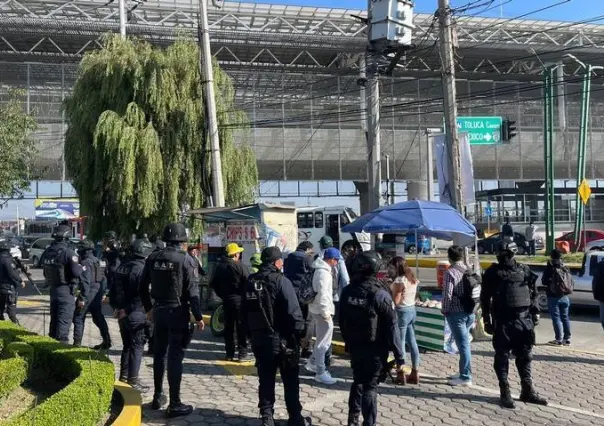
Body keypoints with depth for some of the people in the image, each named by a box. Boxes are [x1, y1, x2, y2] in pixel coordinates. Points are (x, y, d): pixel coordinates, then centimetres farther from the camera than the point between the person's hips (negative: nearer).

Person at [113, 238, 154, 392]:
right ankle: (133, 380, -1)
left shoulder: (121, 267, 11)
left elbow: (114, 290, 14)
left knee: (127, 345, 19)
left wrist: (115, 308, 14)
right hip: (136, 315, -8)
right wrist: (128, 310, -15)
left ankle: (123, 376, 24)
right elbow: (142, 295, -22)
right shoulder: (142, 269, -16)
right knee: (137, 347, -1)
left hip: (122, 314, 8)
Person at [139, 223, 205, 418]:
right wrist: (198, 317, -8)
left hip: (158, 311, 5)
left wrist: (149, 308, 21)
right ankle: (175, 404, 1)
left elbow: (142, 287, 9)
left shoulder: (153, 258, 3)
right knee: (175, 357, -2)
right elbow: (192, 291, -14)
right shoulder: (186, 259, -12)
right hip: (178, 312, -5)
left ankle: (158, 397, 27)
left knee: (159, 354, 18)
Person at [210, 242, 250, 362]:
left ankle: (229, 353, 14)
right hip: (239, 299, -6)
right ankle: (242, 353, 1)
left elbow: (214, 284, 12)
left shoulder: (219, 267, 7)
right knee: (241, 327, 0)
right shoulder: (240, 266, -14)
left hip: (226, 300, 6)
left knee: (228, 327, 12)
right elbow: (248, 282, -16)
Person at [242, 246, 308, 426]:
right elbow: (293, 311, -20)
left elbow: (245, 310, 12)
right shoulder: (281, 281, -14)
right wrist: (299, 331, -8)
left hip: (259, 339, 5)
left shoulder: (251, 282, 6)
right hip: (282, 339, -5)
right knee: (290, 381, 7)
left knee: (265, 381, 12)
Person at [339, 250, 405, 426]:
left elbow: (342, 321, 8)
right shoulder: (380, 294, -19)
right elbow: (392, 328, -18)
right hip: (375, 350, -5)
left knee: (357, 382, 21)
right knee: (370, 387, 4)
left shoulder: (347, 291, -2)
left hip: (354, 348, 5)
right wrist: (399, 358, -13)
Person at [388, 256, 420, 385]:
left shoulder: (399, 280, -18)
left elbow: (395, 301, -19)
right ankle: (415, 373, 17)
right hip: (412, 309, 8)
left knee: (400, 343, 1)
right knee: (412, 342, 12)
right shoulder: (412, 279, 8)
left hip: (402, 312, -8)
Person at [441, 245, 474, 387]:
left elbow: (447, 294, -16)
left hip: (456, 313, -6)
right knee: (464, 343, 16)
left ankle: (466, 377, 2)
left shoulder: (450, 273, -13)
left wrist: (444, 310, -3)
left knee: (463, 344, -3)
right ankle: (464, 372, 24)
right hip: (470, 312, 7)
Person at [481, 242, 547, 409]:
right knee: (502, 357, 3)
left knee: (525, 357, 11)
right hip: (503, 321, -3)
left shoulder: (524, 270, 7)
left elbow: (533, 293, 13)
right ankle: (505, 393, 10)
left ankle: (528, 391, 21)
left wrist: (534, 312, 5)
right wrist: (487, 320, -3)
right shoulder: (493, 273, -1)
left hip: (524, 320, 3)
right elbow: (485, 298, 0)